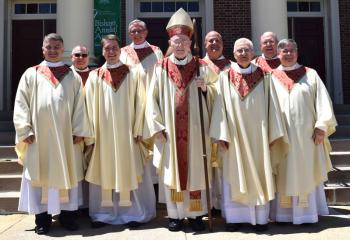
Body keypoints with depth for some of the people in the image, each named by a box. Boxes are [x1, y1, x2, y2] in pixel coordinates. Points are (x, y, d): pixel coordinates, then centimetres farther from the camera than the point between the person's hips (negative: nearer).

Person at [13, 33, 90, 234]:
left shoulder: (73, 77, 9)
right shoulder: (31, 74, 7)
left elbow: (79, 106, 5)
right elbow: (21, 103, 3)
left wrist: (78, 131, -3)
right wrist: (26, 130, -6)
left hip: (66, 136, 1)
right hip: (39, 136, 0)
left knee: (67, 173, 6)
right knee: (41, 174, 4)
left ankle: (68, 214, 16)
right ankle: (42, 217, 14)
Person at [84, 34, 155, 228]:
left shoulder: (133, 74, 2)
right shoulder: (95, 76, 5)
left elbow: (140, 102, -1)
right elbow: (90, 106, 4)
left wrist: (138, 130, -6)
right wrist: (90, 132, -2)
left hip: (126, 130, -1)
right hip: (103, 131, 1)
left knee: (128, 171, 4)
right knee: (104, 171, 7)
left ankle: (132, 212, 15)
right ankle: (104, 213, 17)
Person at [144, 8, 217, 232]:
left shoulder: (201, 68, 4)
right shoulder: (161, 68, 3)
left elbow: (213, 95, 9)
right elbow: (152, 98, -1)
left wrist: (205, 88, -13)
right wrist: (157, 126, -9)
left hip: (194, 129, 0)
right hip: (169, 129, 0)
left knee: (195, 170, 6)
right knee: (171, 170, 5)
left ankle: (196, 214, 19)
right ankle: (175, 215, 17)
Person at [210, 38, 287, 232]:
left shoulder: (263, 76, 3)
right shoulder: (225, 77, 1)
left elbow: (271, 106, 2)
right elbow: (220, 106, -3)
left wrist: (274, 134, -4)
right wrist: (221, 135, -10)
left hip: (258, 134, 1)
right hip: (234, 135, 0)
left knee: (258, 175, 6)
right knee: (234, 176, 5)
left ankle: (260, 217, 16)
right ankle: (234, 217, 14)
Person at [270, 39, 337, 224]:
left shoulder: (310, 75, 8)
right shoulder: (271, 77, 8)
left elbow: (322, 100, 2)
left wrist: (321, 126, -8)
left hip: (306, 133, 0)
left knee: (307, 173, 6)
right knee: (284, 174, 5)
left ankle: (307, 212, 16)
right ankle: (284, 213, 12)